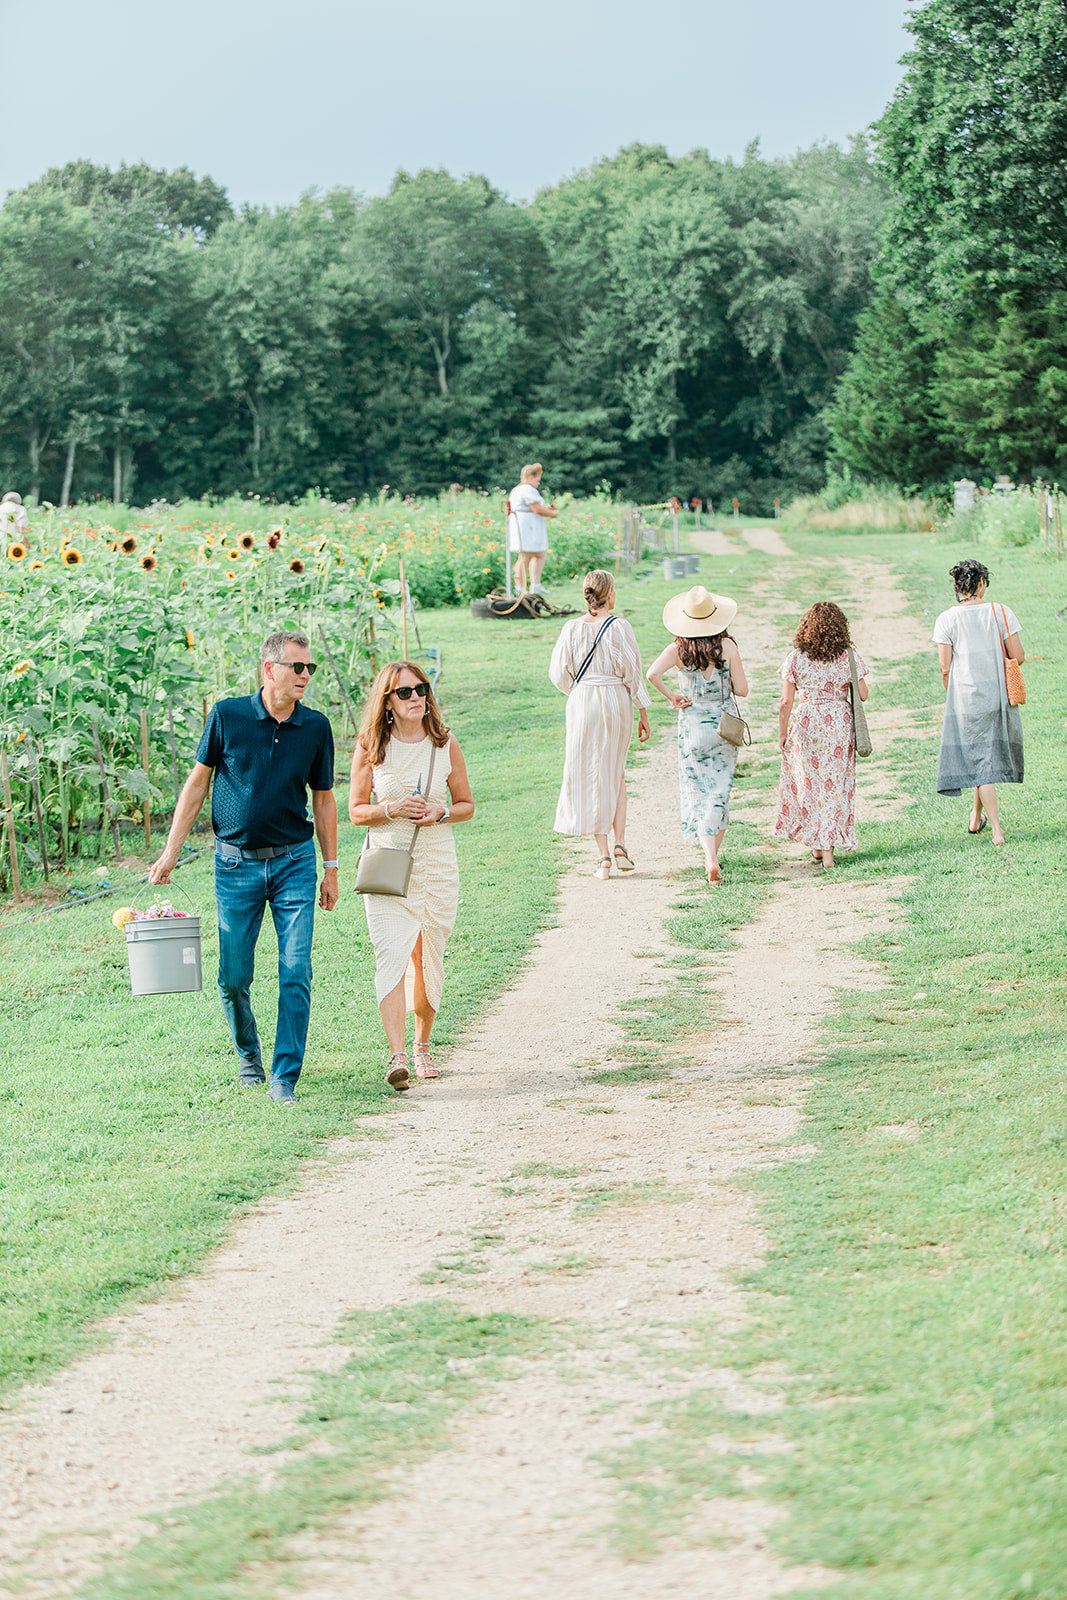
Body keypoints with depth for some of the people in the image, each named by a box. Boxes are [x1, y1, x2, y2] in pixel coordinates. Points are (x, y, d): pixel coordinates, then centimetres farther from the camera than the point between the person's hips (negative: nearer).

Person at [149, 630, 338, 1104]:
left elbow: (323, 799, 11)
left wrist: (331, 869, 11)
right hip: (237, 864, -1)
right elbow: (197, 783, 3)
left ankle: (285, 1077, -2)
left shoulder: (315, 727, 1)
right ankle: (248, 1052, 29)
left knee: (295, 973, -8)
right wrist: (171, 851, 1)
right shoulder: (227, 716, -4)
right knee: (233, 977, 3)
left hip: (295, 861, 1)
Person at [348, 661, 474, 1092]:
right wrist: (392, 809, -14)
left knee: (428, 961, 10)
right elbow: (356, 811, 4)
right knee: (390, 956, -16)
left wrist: (440, 813, -10)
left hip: (437, 866, 2)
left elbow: (467, 805, 11)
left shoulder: (446, 745, 4)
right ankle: (397, 1057, -23)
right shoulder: (371, 749, 0)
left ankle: (422, 1045, 31)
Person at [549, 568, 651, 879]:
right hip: (617, 702, 0)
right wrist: (643, 713, 4)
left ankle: (603, 854, 1)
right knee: (616, 774, 18)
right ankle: (620, 844, 6)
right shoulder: (619, 627, -8)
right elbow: (632, 672, -5)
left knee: (590, 777, 6)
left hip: (581, 703, 0)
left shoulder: (572, 628, -4)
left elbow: (559, 673, -1)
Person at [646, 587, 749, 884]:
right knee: (720, 792, 13)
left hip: (691, 728, 0)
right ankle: (714, 854, 18)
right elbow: (742, 690, -6)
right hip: (724, 726, 0)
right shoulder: (727, 646, -7)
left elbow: (653, 673, -23)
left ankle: (710, 859, -13)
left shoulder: (678, 649, -7)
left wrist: (671, 697, -9)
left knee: (698, 794, 3)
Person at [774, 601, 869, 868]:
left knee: (807, 783, 14)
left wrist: (782, 733, 5)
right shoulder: (848, 658, -5)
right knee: (835, 786, 6)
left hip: (805, 725, 0)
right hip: (839, 724, 0)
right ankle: (828, 848, 2)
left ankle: (816, 846, 17)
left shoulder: (796, 659, -6)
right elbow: (862, 695, -3)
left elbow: (786, 701, -6)